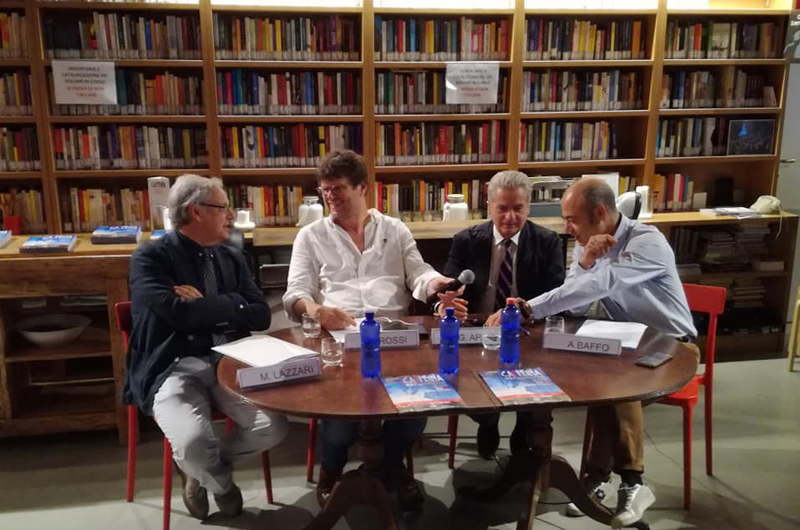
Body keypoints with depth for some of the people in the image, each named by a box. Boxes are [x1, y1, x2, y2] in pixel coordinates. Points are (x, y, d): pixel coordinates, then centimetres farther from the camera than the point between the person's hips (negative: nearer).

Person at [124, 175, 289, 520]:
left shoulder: (232, 258, 13)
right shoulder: (150, 258, -5)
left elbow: (261, 315, 4)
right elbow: (179, 313, -21)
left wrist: (204, 307, -7)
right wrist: (228, 305, -6)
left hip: (228, 364, 5)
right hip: (175, 369, -4)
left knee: (275, 427, -16)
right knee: (193, 442, -29)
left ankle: (203, 466, 14)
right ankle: (223, 483, 10)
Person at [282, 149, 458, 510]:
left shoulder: (395, 230, 18)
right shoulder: (311, 235, 14)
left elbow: (418, 275, 11)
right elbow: (296, 293, 3)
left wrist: (435, 283, -15)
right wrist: (315, 310, -21)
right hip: (337, 334, -1)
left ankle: (394, 463, 4)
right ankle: (331, 468, 4)